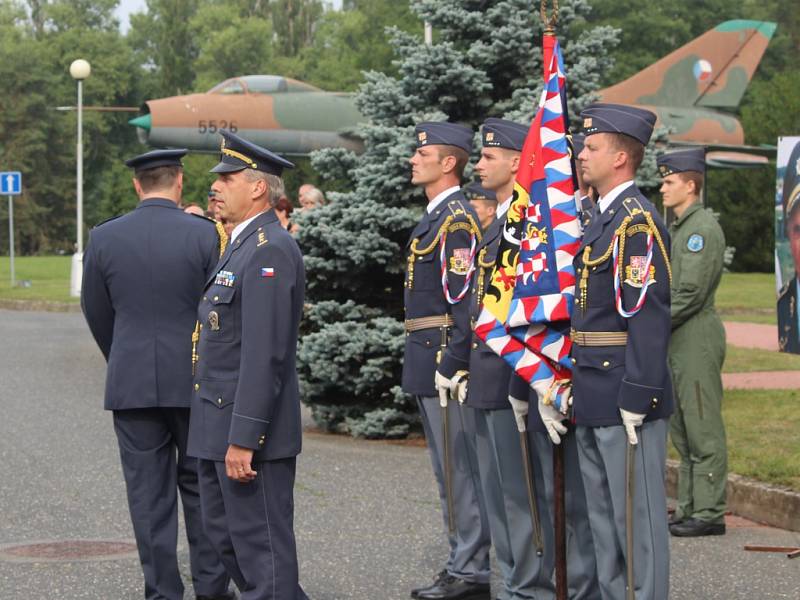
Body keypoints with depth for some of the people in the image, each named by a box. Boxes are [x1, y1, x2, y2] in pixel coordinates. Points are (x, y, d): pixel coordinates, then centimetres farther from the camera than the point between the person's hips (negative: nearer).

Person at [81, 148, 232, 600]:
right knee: (201, 486, 11)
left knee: (149, 493, 6)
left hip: (131, 383, 1)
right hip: (195, 379, -1)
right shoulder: (205, 234, -8)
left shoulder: (104, 238, -2)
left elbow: (97, 313, 7)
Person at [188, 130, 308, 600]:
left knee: (261, 546, -2)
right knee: (223, 532, 18)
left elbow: (264, 353, -23)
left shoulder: (270, 251, -17)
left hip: (249, 428, -11)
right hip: (219, 427, 11)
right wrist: (225, 434, 19)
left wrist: (243, 439, -25)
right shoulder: (244, 244, 16)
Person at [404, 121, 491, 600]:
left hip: (445, 359, -10)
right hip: (428, 362, 10)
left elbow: (464, 299, -20)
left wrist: (451, 365, -23)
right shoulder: (437, 216, 17)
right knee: (450, 468, 14)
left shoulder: (458, 219, -15)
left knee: (459, 467, -5)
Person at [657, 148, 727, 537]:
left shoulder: (703, 228, -13)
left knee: (703, 429, -6)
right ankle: (689, 509, 17)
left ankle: (709, 513, -3)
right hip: (677, 341, 10)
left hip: (697, 338, -10)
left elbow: (691, 293, -19)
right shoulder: (678, 227, 18)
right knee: (682, 430, 12)